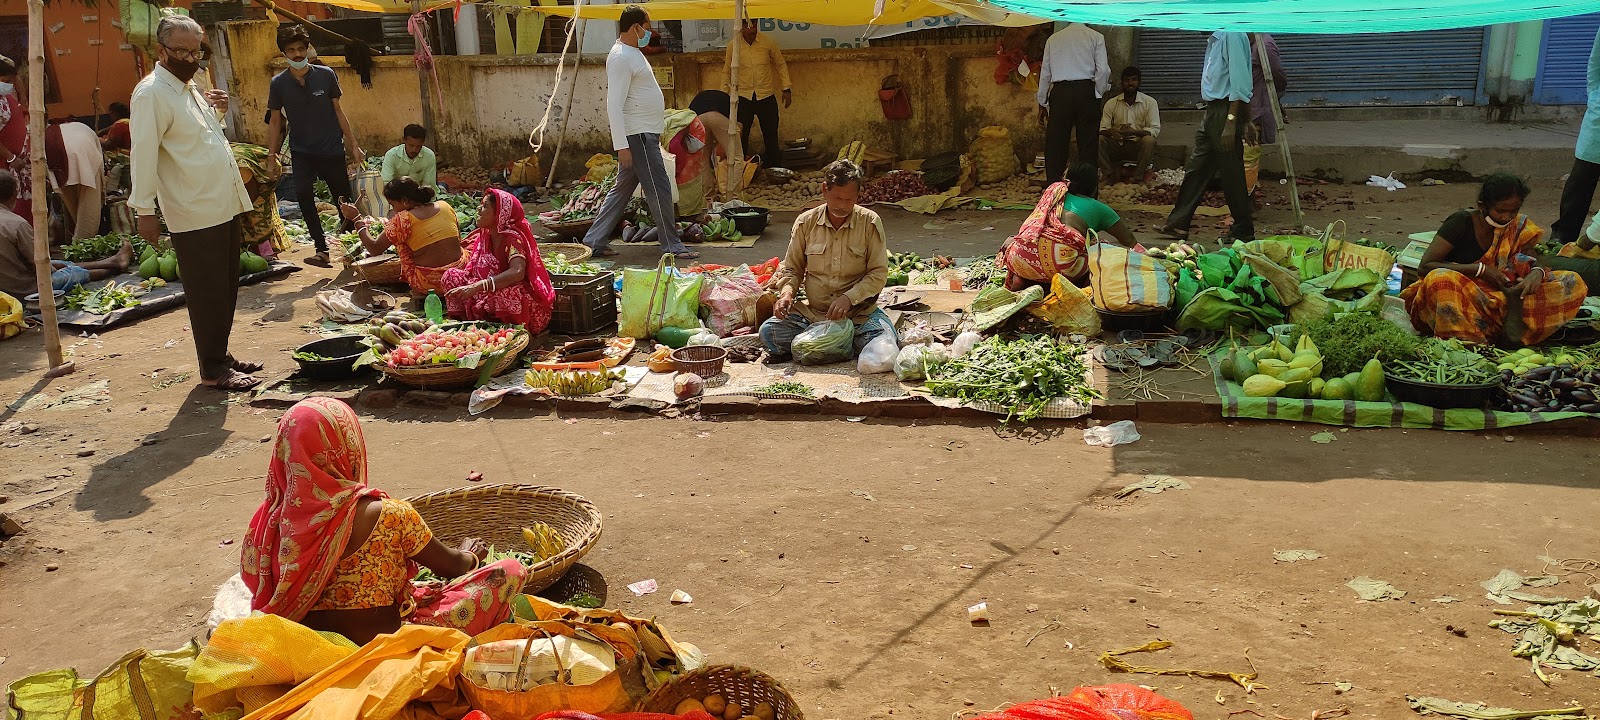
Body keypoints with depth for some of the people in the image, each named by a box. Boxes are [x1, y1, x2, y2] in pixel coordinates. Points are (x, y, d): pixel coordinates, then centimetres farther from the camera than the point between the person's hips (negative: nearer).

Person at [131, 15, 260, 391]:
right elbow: (144, 152, -18)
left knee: (226, 289, 15)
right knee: (207, 295, -2)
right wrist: (144, 209, -22)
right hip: (194, 214, -9)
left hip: (224, 206, 9)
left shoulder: (188, 88, 15)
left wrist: (218, 110, 9)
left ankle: (221, 356, 27)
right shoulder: (152, 93, -13)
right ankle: (213, 371, 6)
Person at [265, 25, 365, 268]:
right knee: (303, 195, -20)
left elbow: (338, 111, 5)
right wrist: (272, 156, 2)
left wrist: (353, 145, 4)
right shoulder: (279, 83, -1)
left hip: (332, 149, 0)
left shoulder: (326, 75, -2)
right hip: (301, 152, 0)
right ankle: (321, 249, -17)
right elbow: (275, 122, 6)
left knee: (344, 199, 4)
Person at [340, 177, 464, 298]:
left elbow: (374, 249, -6)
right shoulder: (444, 206, 4)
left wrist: (357, 218, 2)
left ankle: (419, 292, 16)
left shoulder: (403, 219, -11)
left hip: (430, 283, -5)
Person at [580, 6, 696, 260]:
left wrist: (657, 129, 24)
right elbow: (614, 105, -21)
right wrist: (621, 145, -25)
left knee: (623, 189, 12)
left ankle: (595, 241, 17)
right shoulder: (621, 57, -16)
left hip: (646, 133, 10)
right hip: (637, 135, -10)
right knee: (659, 188, -5)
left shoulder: (632, 53, 16)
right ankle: (672, 245, 2)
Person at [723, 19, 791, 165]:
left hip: (766, 97, 0)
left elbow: (780, 64, 7)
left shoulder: (768, 42, -5)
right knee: (740, 138, 3)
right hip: (743, 98, 0)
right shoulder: (733, 45, -4)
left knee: (771, 137, 8)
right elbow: (727, 72, 8)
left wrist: (786, 89, 3)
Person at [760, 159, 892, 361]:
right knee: (768, 332, -22)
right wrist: (787, 293, -11)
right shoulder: (806, 222, 2)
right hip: (811, 310, 1)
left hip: (858, 311, -1)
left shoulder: (870, 222, -4)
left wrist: (849, 298, -19)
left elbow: (878, 273, -4)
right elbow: (792, 268, 11)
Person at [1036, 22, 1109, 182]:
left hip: (1060, 92, 1)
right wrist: (1099, 92, 10)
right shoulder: (1096, 37, 6)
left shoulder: (1053, 39, 12)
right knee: (1088, 144, 4)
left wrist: (1042, 103, 17)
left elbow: (1045, 73, 12)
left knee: (1055, 144, 4)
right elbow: (1103, 70, -3)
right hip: (1086, 91, -1)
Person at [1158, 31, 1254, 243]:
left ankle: (1244, 231, 8)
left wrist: (1231, 122, -22)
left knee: (1231, 174, -2)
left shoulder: (1232, 36, -14)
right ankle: (1178, 225, 15)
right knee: (1195, 169, 10)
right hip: (1213, 111, 10)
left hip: (1226, 111, -10)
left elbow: (1239, 81, -18)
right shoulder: (1215, 37, 15)